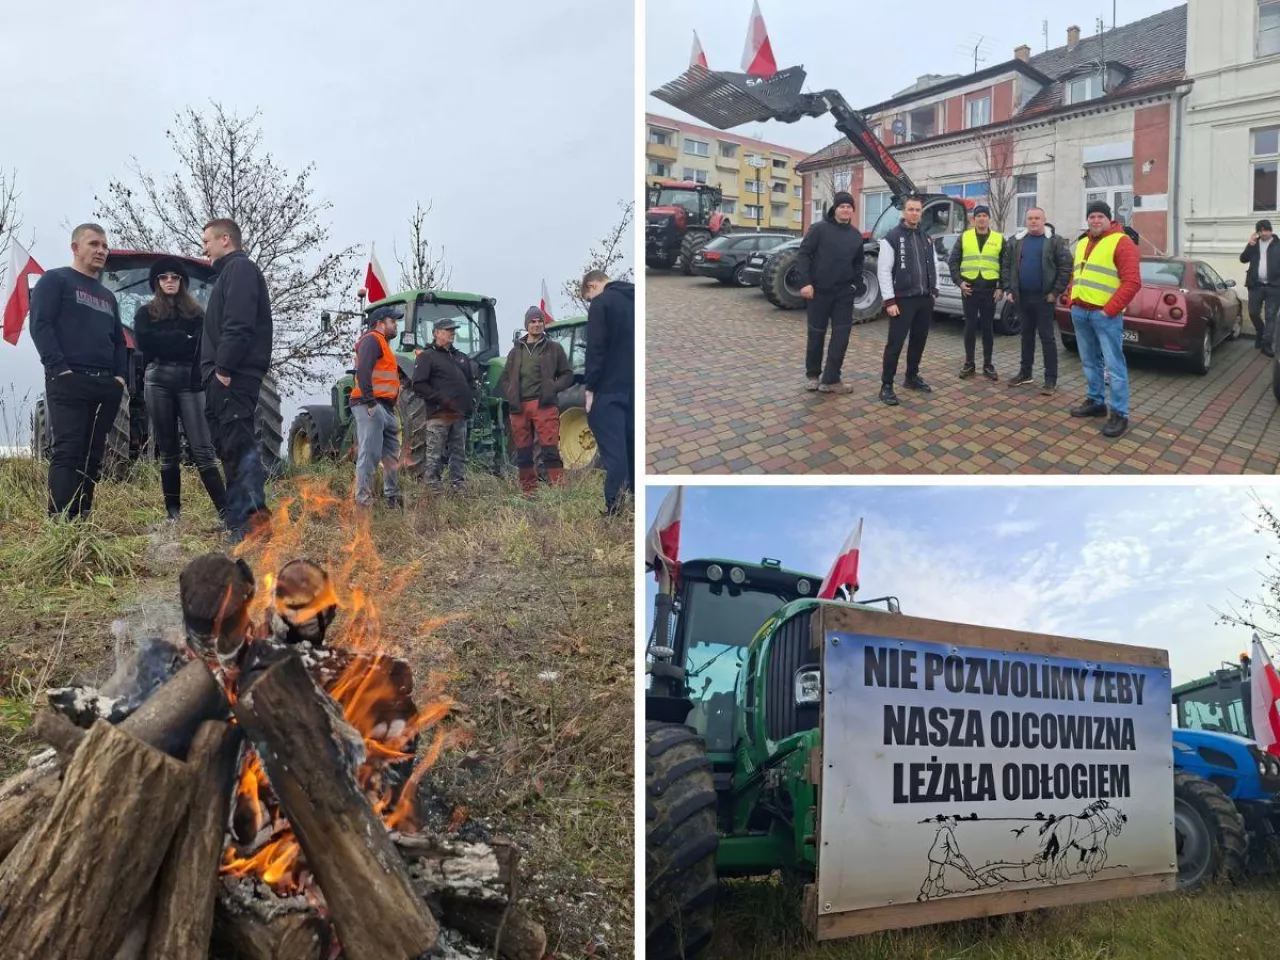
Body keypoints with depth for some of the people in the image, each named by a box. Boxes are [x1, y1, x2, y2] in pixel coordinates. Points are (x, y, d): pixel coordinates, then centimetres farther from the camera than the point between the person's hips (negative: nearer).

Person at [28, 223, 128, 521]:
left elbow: (119, 339, 26)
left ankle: (83, 518, 8)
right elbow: (40, 326, -7)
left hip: (106, 385, 7)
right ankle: (61, 521, -17)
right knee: (68, 451, -14)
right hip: (68, 382, -7)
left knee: (93, 455, 4)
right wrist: (59, 368, -17)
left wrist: (120, 375, 8)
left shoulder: (108, 296, 26)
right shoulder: (55, 280, 4)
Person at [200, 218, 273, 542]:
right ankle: (237, 521, 12)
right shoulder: (230, 272, 27)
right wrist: (215, 369, 16)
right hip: (225, 377, 10)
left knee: (239, 443, -16)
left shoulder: (240, 268, -4)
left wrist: (223, 367, -21)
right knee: (230, 445, 9)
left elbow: (238, 324, -18)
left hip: (233, 376, -10)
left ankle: (255, 515, -21)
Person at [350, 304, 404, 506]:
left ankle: (393, 497, 22)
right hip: (372, 406, -11)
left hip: (385, 409, 11)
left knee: (391, 455, 14)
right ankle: (363, 499, -13)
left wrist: (391, 407, 21)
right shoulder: (372, 339, -6)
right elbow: (363, 372, -20)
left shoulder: (382, 344, 26)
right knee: (370, 454, -13)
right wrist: (370, 402, -24)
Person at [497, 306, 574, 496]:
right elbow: (505, 379, 21)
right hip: (519, 408, 4)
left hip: (544, 406, -4)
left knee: (550, 450, -11)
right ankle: (527, 492, 16)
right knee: (523, 452, 8)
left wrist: (553, 388, -9)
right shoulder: (516, 351, 17)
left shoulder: (553, 348, 8)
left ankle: (558, 489, -10)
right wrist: (510, 396, 3)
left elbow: (567, 375, 8)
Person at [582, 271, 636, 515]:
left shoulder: (601, 303, -7)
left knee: (613, 450, -8)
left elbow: (596, 350, -14)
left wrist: (590, 389, -10)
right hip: (634, 388, 7)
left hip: (610, 388, -7)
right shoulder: (634, 300, 14)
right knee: (633, 446, 13)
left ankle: (614, 511, -14)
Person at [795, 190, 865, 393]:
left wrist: (858, 284, 7)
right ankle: (812, 374, 22)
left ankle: (831, 379, 1)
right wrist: (805, 282, -17)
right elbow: (803, 255, -8)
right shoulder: (819, 229, -5)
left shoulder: (856, 236, 11)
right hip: (819, 291, -4)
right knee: (816, 333, 6)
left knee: (841, 335, -2)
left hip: (844, 293, 4)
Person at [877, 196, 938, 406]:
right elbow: (883, 271, -11)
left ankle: (912, 377, 28)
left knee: (919, 341, 13)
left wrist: (934, 289, 9)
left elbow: (933, 266, 21)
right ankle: (886, 386, -3)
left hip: (925, 299, 6)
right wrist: (890, 300, -16)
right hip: (903, 300, -6)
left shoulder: (926, 238, 13)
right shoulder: (892, 238, -7)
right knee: (895, 344, -8)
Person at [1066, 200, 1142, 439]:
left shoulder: (1121, 242, -9)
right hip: (1080, 312, 7)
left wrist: (1109, 309, -17)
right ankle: (1096, 402, 27)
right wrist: (1072, 300, 9)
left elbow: (1132, 281, -15)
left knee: (1114, 365, -6)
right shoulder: (1082, 243, 16)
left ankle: (1120, 414, -3)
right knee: (1090, 362, 15)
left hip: (1105, 314, -7)